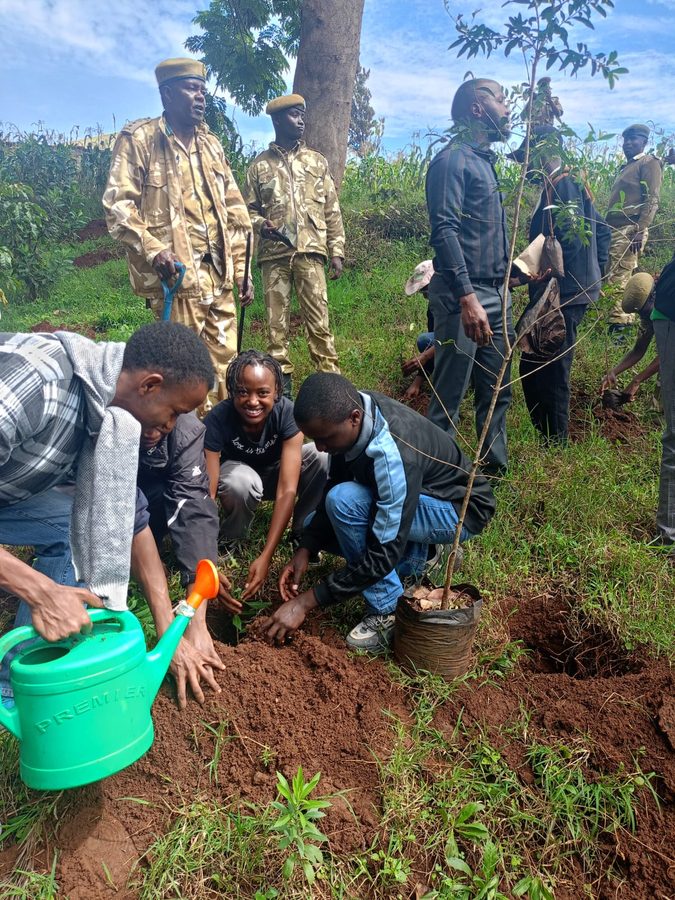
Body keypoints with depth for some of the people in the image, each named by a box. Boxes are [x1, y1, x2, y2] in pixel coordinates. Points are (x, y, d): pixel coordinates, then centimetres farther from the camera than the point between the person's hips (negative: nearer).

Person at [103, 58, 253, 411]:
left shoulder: (211, 144, 18)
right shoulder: (138, 138, -1)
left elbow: (234, 211, 18)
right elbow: (117, 204, -7)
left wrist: (242, 269, 11)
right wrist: (153, 249, -21)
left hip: (219, 275, 6)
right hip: (176, 275, -6)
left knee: (225, 363, 10)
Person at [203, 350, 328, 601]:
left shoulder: (288, 413, -32)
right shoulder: (217, 420, -33)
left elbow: (287, 490, -36)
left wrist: (265, 557, -44)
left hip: (276, 471, 1)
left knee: (325, 458, -29)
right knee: (241, 482, -39)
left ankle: (301, 532, -6)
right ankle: (230, 541, -6)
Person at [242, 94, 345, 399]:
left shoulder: (317, 161, 13)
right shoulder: (260, 165, 10)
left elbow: (332, 211, 11)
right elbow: (248, 209, 13)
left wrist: (336, 251, 4)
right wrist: (260, 224, -10)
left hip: (310, 251, 0)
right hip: (274, 253, 0)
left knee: (318, 318, -5)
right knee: (277, 320, 3)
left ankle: (329, 376, 1)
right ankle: (282, 378, 12)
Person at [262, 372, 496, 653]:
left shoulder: (393, 454, -38)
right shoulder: (351, 408, -15)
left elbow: (383, 554, -34)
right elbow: (334, 484, -1)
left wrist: (305, 602, -29)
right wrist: (305, 550, -10)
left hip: (460, 509, -8)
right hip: (417, 496, 8)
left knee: (344, 502, -30)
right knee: (312, 526, 6)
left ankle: (388, 610, -14)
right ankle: (420, 558, 11)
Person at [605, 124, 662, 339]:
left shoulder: (649, 163, 2)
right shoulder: (626, 167, 27)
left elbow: (652, 200, -9)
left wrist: (640, 230, -20)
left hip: (630, 230, -8)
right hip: (615, 230, 8)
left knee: (618, 281, -15)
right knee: (620, 279, 5)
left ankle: (618, 328, -16)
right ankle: (627, 321, 9)